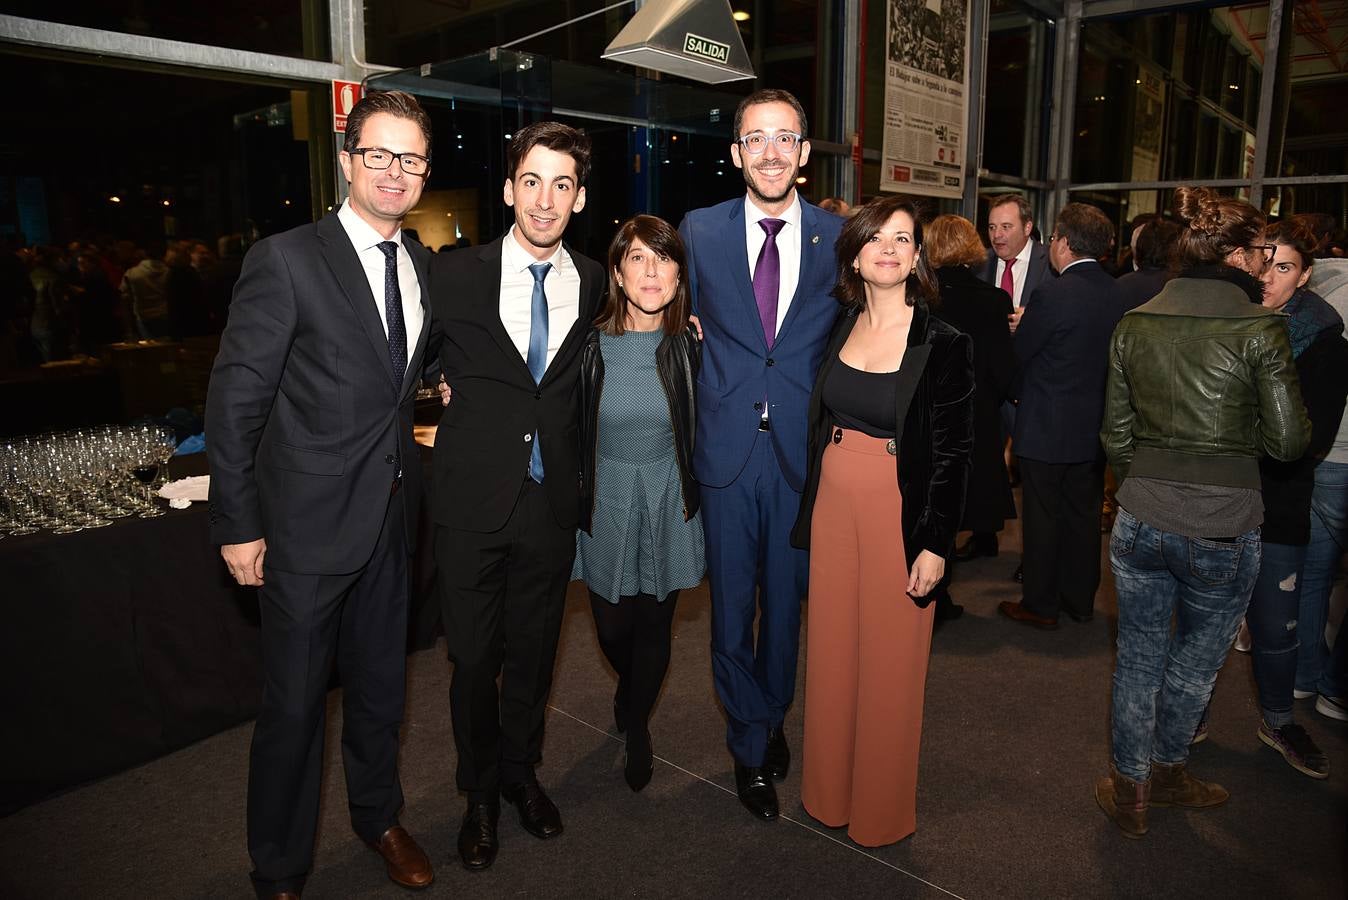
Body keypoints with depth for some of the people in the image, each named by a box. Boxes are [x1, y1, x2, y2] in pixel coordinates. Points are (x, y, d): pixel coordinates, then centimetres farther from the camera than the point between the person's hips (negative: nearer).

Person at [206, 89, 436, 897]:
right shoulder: (286, 260, -13)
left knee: (382, 685, 21)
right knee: (294, 704, 9)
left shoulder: (424, 265, 5)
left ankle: (379, 815, 45)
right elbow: (234, 400, -12)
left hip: (392, 518, 5)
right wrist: (238, 526, -12)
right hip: (308, 523, -5)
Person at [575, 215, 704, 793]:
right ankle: (630, 689, 49)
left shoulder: (690, 344, -8)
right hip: (604, 502, 0)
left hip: (668, 505, 0)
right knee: (613, 626, 11)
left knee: (654, 626, 11)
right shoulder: (590, 343, -10)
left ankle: (637, 726, 40)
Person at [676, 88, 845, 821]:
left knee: (786, 597, 15)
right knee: (731, 603, 8)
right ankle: (751, 748, 28)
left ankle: (772, 718, 40)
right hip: (727, 449, 0)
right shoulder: (699, 231, 1)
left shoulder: (838, 237, 1)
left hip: (802, 449, 1)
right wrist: (705, 397, 2)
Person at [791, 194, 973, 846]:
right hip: (833, 507, 4)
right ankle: (829, 791, 33)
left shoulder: (944, 344, -10)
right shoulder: (838, 328, 4)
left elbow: (953, 451, -9)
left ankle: (882, 809, 29)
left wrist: (935, 545, -12)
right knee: (831, 652, 13)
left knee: (889, 662, 8)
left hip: (900, 516, -4)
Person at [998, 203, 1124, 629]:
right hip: (1095, 427, 7)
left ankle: (1041, 605, 17)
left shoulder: (1054, 294, -20)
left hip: (1048, 429, -7)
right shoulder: (1115, 291, 2)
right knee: (1084, 515, 17)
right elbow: (1110, 351, 11)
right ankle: (1080, 600, 30)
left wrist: (1022, 326, 10)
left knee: (1043, 517, 6)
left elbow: (1019, 352, -13)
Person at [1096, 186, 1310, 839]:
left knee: (1138, 659, 18)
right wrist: (1239, 431, 11)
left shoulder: (1134, 325, 1)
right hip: (1223, 532, -2)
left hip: (1140, 523, 3)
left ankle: (1129, 789, 31)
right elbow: (1288, 441, -9)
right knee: (1194, 662, 21)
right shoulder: (1259, 330, -11)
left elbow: (1116, 433, 6)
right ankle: (1167, 772, 41)